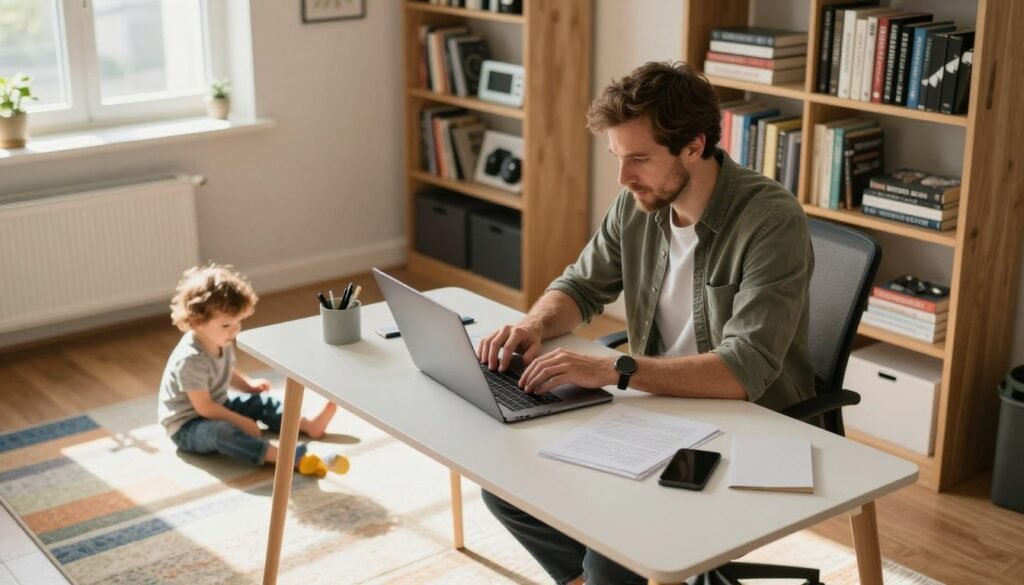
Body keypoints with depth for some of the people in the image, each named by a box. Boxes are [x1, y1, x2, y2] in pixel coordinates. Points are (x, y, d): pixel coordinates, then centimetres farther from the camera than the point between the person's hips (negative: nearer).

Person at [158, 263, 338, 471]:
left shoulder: (221, 342, -2)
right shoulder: (190, 360, -31)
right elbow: (203, 407, -27)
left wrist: (249, 384, 3)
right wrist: (240, 421, -22)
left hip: (216, 409, 10)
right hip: (187, 427, -10)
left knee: (261, 402, 4)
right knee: (221, 431, -37)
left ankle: (309, 425, 1)